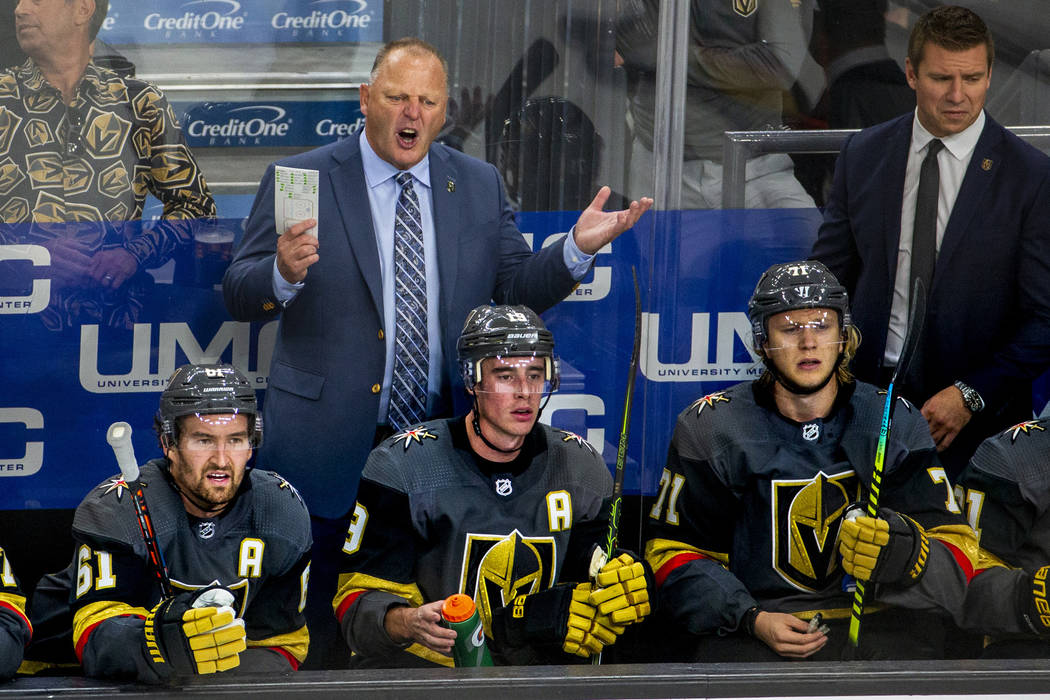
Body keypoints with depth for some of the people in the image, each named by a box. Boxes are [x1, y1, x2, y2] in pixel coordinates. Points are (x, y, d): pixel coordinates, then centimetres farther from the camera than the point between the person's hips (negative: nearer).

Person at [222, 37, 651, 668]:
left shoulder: (480, 185, 10)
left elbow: (517, 289, 9)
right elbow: (239, 296, -4)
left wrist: (578, 248, -9)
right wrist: (285, 272, -27)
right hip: (330, 448, -3)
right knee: (323, 635, 4)